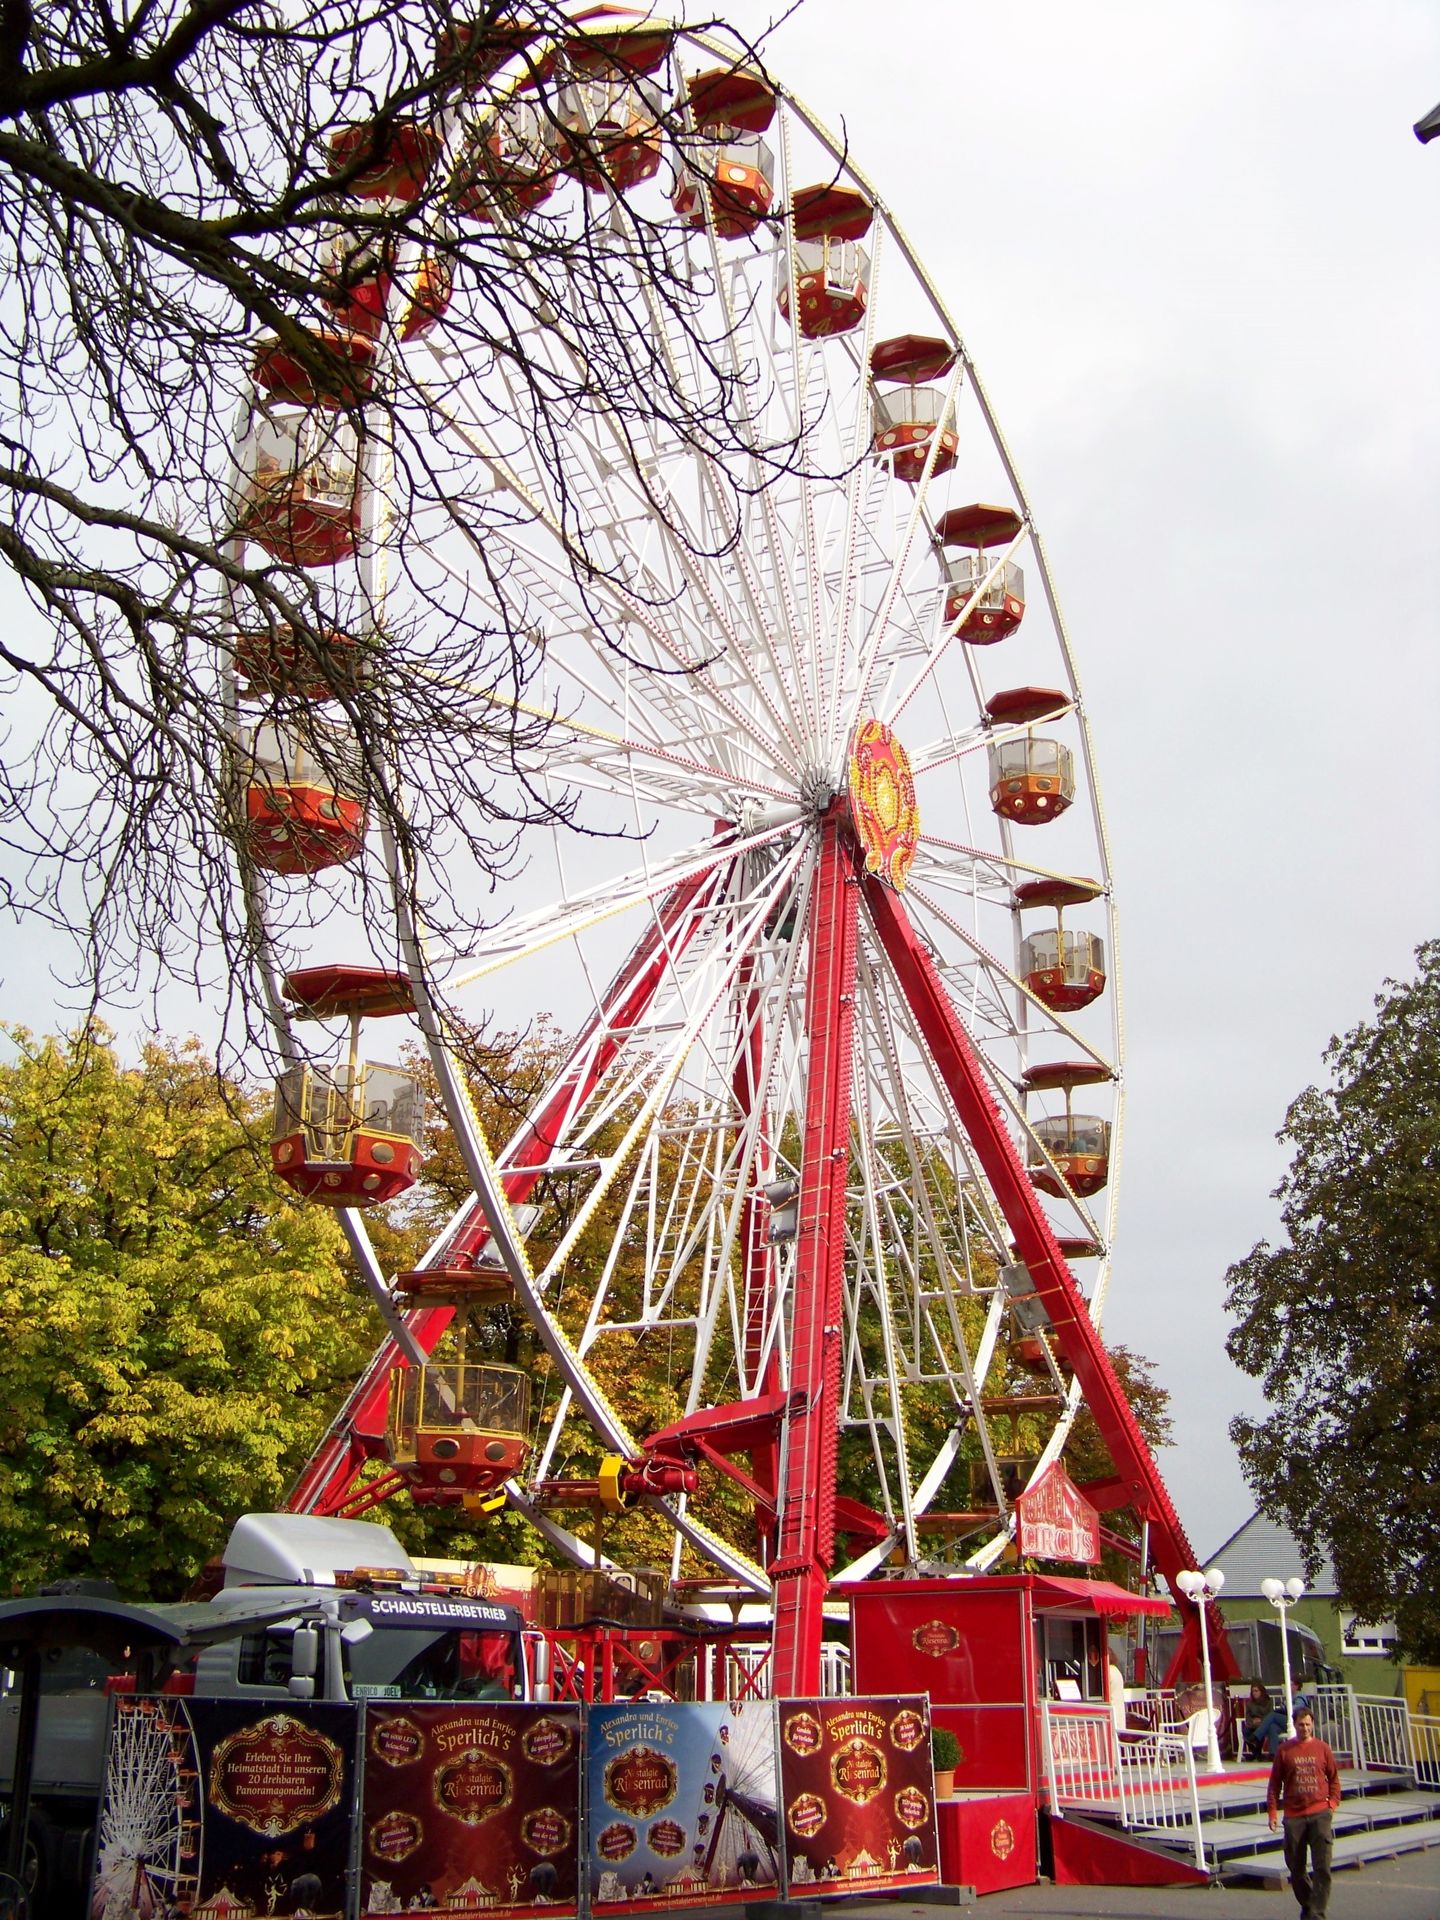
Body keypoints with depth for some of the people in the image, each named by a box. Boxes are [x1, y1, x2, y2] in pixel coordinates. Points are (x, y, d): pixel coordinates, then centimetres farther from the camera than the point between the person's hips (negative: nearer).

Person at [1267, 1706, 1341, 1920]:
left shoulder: (1322, 1748, 4)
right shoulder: (1284, 1750, 2)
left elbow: (1334, 1778, 12)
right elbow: (1275, 1783, 6)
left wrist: (1333, 1802, 0)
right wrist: (1273, 1811, 1)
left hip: (1320, 1814, -1)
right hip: (1293, 1816, 1)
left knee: (1322, 1867, -9)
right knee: (1296, 1867, 7)